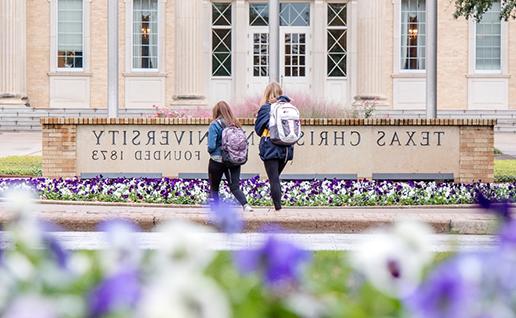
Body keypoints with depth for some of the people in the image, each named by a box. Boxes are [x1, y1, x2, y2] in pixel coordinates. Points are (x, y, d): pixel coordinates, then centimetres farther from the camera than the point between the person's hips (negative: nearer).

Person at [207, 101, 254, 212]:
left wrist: (210, 151, 5)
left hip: (217, 161, -3)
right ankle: (245, 205, -17)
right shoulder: (236, 124, 2)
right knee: (235, 187, 4)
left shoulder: (215, 124, -10)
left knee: (214, 187, 14)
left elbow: (211, 146, -15)